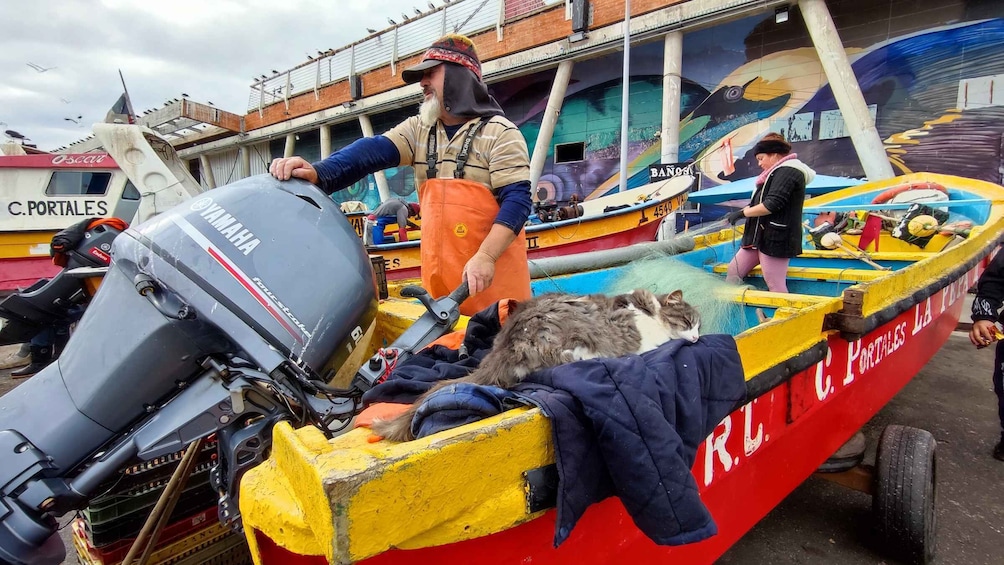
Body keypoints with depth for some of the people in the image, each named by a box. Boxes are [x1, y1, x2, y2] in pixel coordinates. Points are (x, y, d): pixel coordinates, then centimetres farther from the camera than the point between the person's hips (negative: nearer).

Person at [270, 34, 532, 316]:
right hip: (438, 270, 5)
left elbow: (517, 198, -11)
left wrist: (486, 256, -24)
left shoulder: (500, 132, -4)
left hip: (494, 269, -4)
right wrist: (318, 172, -23)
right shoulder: (418, 129, 11)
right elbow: (371, 152, -5)